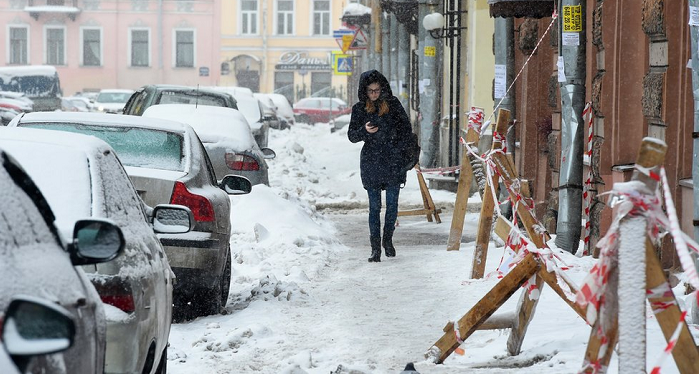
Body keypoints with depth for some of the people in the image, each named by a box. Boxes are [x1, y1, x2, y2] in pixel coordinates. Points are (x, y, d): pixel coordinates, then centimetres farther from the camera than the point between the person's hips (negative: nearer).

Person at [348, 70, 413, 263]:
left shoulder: (393, 104, 4)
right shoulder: (359, 109, 5)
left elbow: (406, 128, 9)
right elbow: (351, 136, 5)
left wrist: (401, 150, 1)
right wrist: (364, 131, -15)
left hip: (393, 161, 0)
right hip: (371, 162, 0)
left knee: (392, 204, 2)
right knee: (374, 206, -2)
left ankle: (388, 240, 21)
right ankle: (375, 247, 1)